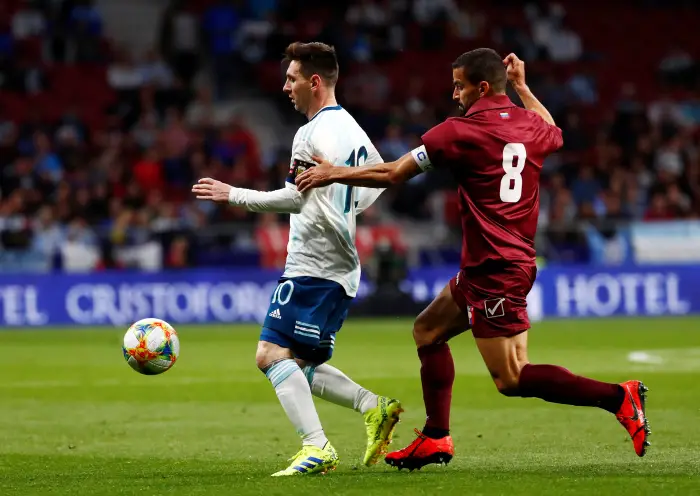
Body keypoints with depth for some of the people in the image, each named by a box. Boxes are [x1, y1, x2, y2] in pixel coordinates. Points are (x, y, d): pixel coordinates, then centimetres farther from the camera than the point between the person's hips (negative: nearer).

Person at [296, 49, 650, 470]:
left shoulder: (460, 132, -11)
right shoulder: (532, 126, 7)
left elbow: (393, 174, -5)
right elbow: (553, 132, 35)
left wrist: (334, 174, 5)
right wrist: (522, 87, 38)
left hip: (492, 270, -9)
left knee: (512, 380, -8)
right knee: (428, 331, 19)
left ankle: (618, 397, -14)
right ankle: (436, 439, 19)